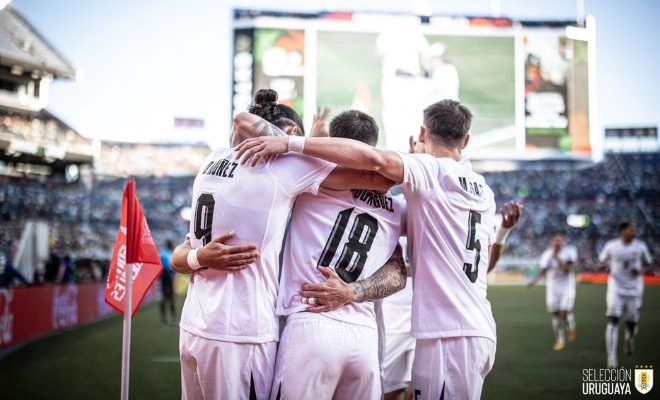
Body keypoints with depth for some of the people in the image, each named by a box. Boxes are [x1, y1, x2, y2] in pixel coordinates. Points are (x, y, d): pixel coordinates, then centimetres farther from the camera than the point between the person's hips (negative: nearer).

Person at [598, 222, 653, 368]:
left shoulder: (640, 246, -2)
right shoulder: (611, 246, -4)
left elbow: (648, 264, 9)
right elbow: (602, 260, 9)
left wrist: (641, 270, -13)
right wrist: (603, 264, -15)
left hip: (634, 290, 1)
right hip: (616, 288, -1)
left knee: (632, 322, 6)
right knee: (613, 320, -13)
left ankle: (629, 338, 44)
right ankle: (611, 357, -10)